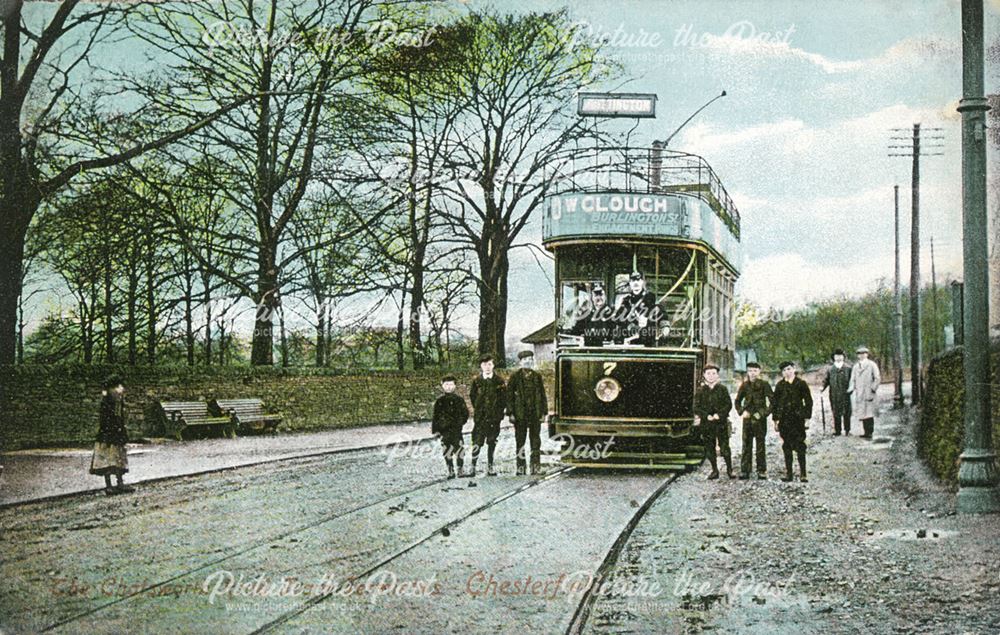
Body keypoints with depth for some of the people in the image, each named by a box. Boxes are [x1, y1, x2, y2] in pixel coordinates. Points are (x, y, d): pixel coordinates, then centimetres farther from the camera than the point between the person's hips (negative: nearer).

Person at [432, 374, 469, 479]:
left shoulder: (458, 400, 4)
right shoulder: (439, 401, 8)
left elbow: (465, 413, 3)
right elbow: (435, 415, 11)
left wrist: (460, 422, -12)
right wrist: (435, 428, 6)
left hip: (456, 428, -2)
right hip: (444, 430, 2)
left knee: (459, 448, -8)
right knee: (447, 450, 4)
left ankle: (460, 469, 6)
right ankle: (450, 471, 13)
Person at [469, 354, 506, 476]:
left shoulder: (499, 381, 4)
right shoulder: (477, 380, 3)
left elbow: (504, 398, 7)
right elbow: (472, 395, 10)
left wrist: (499, 411, 1)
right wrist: (477, 409, 6)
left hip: (494, 416, 1)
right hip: (480, 416, -1)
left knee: (492, 442, 7)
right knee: (477, 442, -7)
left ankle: (490, 467, 14)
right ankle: (473, 466, -3)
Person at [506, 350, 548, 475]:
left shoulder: (537, 376, 9)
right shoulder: (515, 377, 1)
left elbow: (542, 395, 10)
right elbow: (509, 395, 0)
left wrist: (543, 412, 4)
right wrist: (511, 413, -7)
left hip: (535, 414, 2)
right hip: (520, 415, -2)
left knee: (535, 440, 1)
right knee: (520, 441, 2)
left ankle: (536, 466, 5)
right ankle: (520, 467, 7)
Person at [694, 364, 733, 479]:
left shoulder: (722, 389, 4)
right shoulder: (700, 391, 6)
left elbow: (728, 404, -1)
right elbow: (696, 408, 2)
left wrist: (719, 414, -14)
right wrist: (706, 416, -12)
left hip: (721, 423, -2)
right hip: (706, 424, 2)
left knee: (724, 448, -5)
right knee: (709, 448, 5)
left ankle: (729, 469, 9)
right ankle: (715, 471, 15)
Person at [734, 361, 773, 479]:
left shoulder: (764, 385, -3)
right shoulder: (744, 385, 7)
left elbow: (772, 402, -3)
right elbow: (737, 401, 17)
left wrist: (763, 413, -11)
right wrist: (742, 411, 1)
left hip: (760, 419, -3)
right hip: (747, 419, 3)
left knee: (760, 445, 1)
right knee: (746, 445, 3)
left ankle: (762, 471, 7)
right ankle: (744, 471, 6)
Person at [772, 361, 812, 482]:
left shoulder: (801, 384, 3)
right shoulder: (780, 385, 8)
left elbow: (808, 401, 4)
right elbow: (775, 403, 11)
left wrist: (807, 416, -3)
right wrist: (775, 419, 5)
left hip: (798, 419, -2)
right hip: (784, 420, 2)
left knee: (800, 447, -5)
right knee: (787, 447, 5)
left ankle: (802, 474, -2)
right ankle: (788, 473, 11)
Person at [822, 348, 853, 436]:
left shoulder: (848, 368, 7)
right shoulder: (830, 369, 10)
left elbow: (852, 380, 6)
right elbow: (826, 380, 7)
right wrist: (821, 390, -6)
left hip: (845, 395, -1)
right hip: (834, 396, 1)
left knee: (846, 413, -1)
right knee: (836, 413, 3)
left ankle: (847, 430, 8)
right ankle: (837, 431, 9)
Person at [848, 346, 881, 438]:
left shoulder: (872, 365, 2)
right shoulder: (855, 367, 16)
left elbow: (877, 378, 0)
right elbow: (853, 380, 16)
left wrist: (873, 389, -9)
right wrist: (851, 389, -1)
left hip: (869, 394, -5)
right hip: (859, 395, 5)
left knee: (869, 414, -9)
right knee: (862, 414, 4)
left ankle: (870, 432, -6)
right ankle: (866, 432, 9)